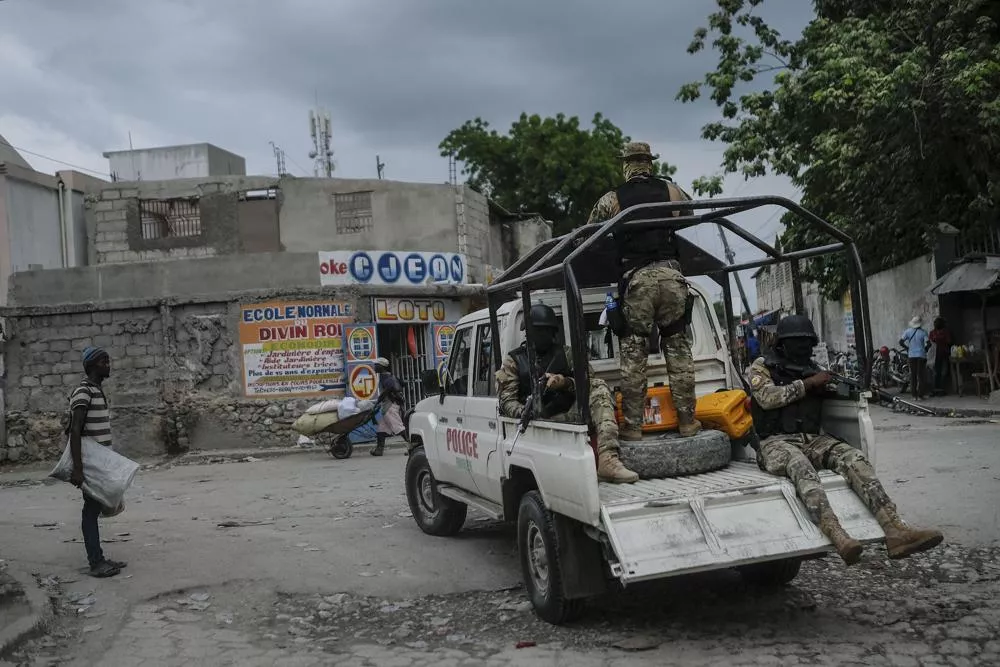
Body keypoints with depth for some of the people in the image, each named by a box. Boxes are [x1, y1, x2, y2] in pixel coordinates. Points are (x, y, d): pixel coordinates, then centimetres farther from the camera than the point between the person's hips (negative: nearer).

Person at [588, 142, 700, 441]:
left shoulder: (611, 200, 5)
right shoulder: (671, 190, 11)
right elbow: (690, 215, 27)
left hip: (635, 279, -2)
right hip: (671, 274, 2)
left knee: (633, 354, 3)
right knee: (679, 349, 9)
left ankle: (632, 426, 3)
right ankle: (687, 420, 11)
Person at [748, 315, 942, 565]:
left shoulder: (812, 369, 22)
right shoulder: (761, 367, 8)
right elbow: (767, 397, -11)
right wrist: (808, 383, -10)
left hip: (812, 440, 5)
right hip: (776, 442, -5)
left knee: (853, 458, -25)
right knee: (801, 467, -39)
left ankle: (895, 530, -44)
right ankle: (838, 537, -62)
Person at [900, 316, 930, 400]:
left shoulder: (908, 331, 0)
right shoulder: (923, 332, -8)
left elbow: (901, 342, -3)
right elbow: (928, 343, -14)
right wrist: (925, 349, 6)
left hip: (911, 356, 2)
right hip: (921, 355, -2)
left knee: (913, 375, 7)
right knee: (921, 375, 5)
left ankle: (914, 395, 8)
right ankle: (921, 394, 5)